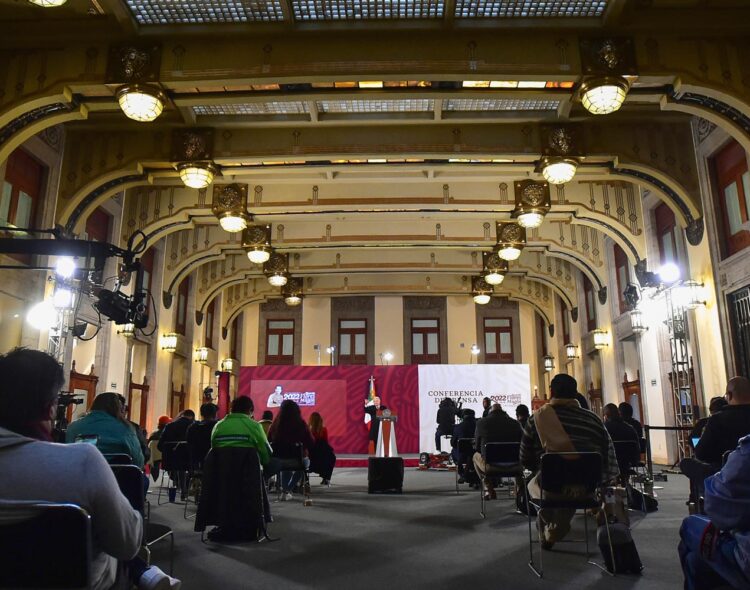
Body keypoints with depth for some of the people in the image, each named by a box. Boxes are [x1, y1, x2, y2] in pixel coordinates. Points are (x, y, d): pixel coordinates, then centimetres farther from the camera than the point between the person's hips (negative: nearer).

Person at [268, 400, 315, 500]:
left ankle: (284, 490, 33)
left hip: (277, 461, 3)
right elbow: (311, 444, -6)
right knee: (304, 461, 34)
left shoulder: (275, 424, -7)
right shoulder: (301, 424, -11)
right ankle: (288, 490, 28)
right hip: (297, 461, -2)